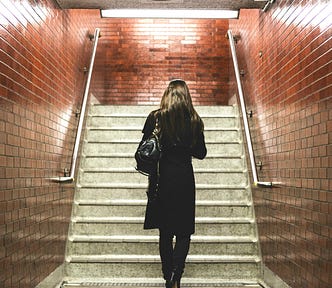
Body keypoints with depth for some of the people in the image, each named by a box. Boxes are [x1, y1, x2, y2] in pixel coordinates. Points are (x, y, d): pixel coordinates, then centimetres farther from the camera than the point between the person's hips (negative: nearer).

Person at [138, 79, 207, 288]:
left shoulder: (155, 117, -4)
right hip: (184, 179, 0)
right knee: (184, 231, 7)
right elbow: (201, 153, 6)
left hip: (161, 179, 1)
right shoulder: (194, 120, -1)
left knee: (165, 231, 12)